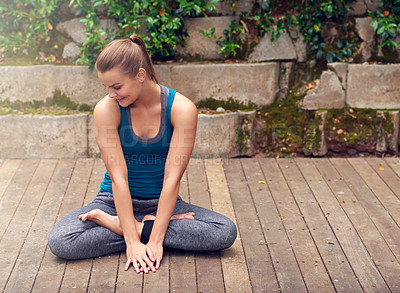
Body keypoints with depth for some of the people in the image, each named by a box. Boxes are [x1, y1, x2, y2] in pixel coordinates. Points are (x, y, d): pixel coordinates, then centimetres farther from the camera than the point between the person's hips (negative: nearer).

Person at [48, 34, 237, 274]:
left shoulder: (182, 109, -16)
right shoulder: (106, 109, -15)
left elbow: (172, 177, -19)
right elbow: (118, 177, -19)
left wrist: (155, 239, -24)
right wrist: (132, 241, -25)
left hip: (162, 201, 1)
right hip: (116, 200, -1)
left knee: (226, 232, -25)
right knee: (60, 242, -26)